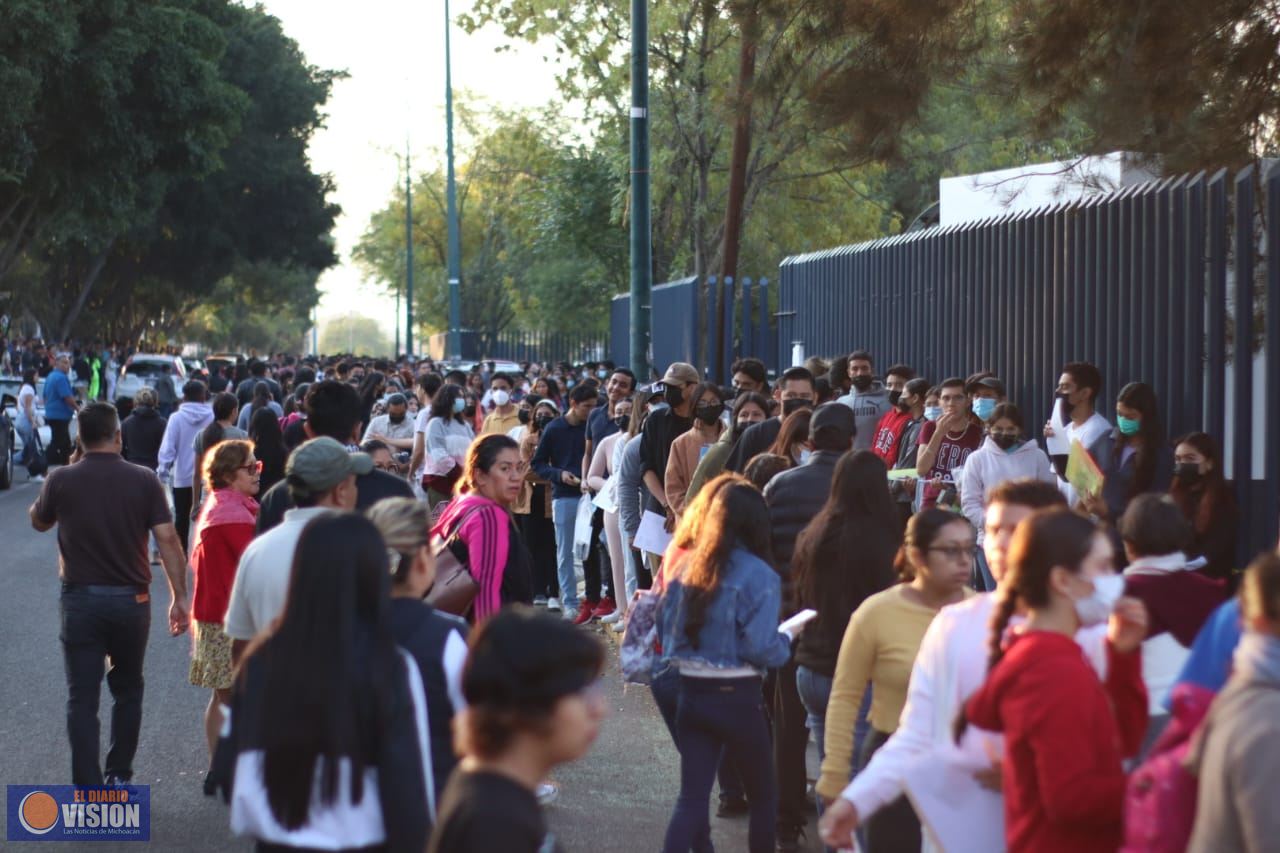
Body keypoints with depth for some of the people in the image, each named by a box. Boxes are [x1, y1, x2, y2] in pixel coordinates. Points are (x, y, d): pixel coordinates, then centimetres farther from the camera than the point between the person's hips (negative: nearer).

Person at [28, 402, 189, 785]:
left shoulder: (61, 480, -6)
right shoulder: (143, 480, -6)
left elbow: (39, 523, 13)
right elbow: (168, 540, -9)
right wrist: (179, 597, -3)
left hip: (80, 599, -1)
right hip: (131, 599, 1)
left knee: (82, 698, 2)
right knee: (127, 690, 20)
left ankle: (89, 793, -2)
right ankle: (118, 777, 25)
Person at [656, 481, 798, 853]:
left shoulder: (686, 567, 2)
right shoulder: (758, 576, -14)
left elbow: (665, 630, 10)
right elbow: (761, 648, -18)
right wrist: (786, 641, 2)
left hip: (691, 693, 5)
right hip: (737, 697, -5)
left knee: (692, 798, 7)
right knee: (763, 797, 14)